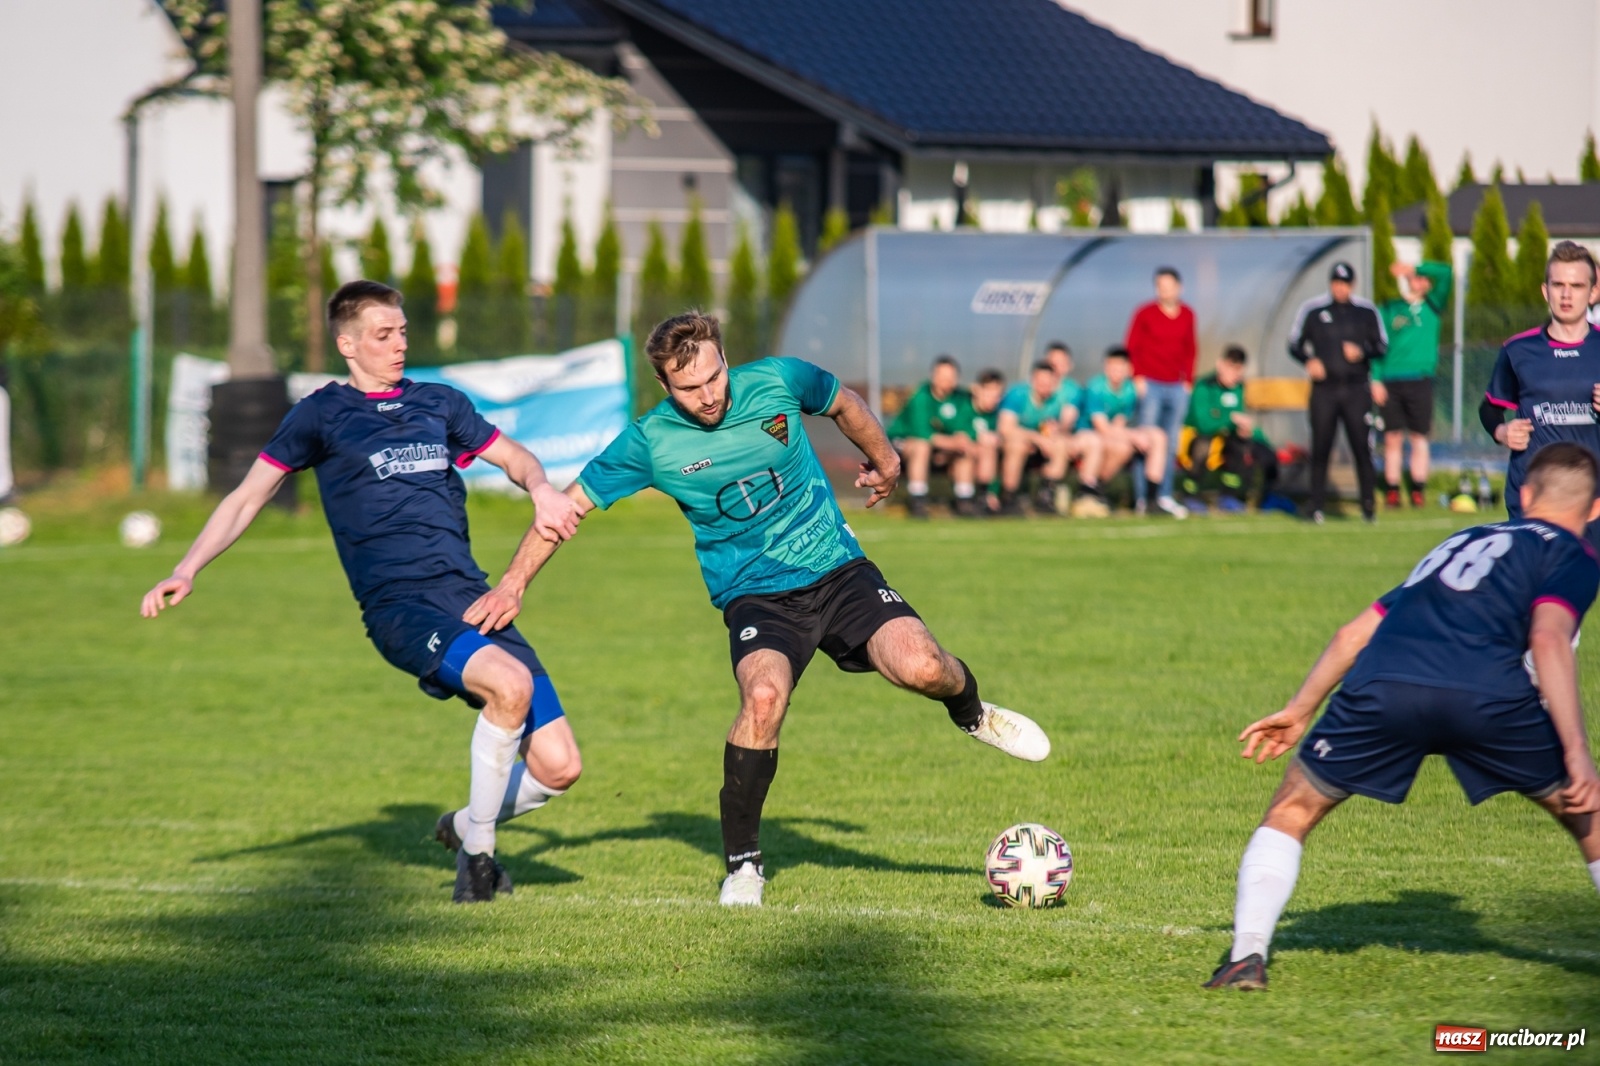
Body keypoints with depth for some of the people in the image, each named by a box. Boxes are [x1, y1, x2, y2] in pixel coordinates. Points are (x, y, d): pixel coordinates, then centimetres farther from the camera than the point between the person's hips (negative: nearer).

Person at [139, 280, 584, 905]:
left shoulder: (439, 405, 19)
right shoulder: (323, 414, 8)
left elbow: (513, 456, 29)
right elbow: (248, 498, 12)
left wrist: (542, 489, 5)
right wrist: (187, 571, 1)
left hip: (472, 599, 5)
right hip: (399, 607, -5)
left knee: (558, 769, -7)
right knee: (511, 683, -34)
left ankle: (465, 827, 25)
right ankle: (477, 850, -15)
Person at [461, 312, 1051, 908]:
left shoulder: (778, 382, -8)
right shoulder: (650, 442, -10)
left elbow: (845, 405, 14)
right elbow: (570, 504, 1)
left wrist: (885, 463, 29)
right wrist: (512, 585, -3)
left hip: (838, 570, 1)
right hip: (756, 596, -1)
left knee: (922, 668, -22)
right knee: (764, 695, -32)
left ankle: (971, 714, 19)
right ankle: (742, 864, -15)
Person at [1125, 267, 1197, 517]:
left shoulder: (1187, 315, 8)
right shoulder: (1145, 313, -4)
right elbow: (1131, 347, -2)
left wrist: (1188, 380, 10)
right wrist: (1137, 377, -8)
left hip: (1177, 387, 5)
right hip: (1150, 386, -5)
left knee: (1171, 445, 8)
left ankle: (1165, 495, 15)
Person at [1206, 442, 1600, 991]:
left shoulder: (1463, 541, 36)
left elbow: (1356, 631, 34)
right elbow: (1549, 639, -2)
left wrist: (1299, 710, 41)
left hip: (1383, 684, 3)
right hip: (1487, 694, -3)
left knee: (1291, 813, 20)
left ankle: (1246, 957, 6)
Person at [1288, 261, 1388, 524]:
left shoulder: (1366, 311, 6)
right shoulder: (1312, 310, 3)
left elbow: (1382, 347, 8)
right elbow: (1295, 344, 8)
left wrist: (1362, 352, -12)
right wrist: (1309, 361, -12)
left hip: (1356, 390, 0)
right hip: (1324, 389, 0)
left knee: (1362, 448, -4)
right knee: (1320, 450, -1)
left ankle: (1367, 506, 3)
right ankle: (1317, 507, 6)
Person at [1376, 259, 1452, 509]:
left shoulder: (1432, 307, 12)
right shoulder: (1389, 309, 11)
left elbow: (1445, 273, 2)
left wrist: (1414, 267, 2)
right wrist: (1375, 378, -5)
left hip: (1420, 380, 0)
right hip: (1391, 381, 0)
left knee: (1419, 439, 0)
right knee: (1392, 439, 1)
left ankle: (1418, 491, 3)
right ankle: (1392, 492, 4)